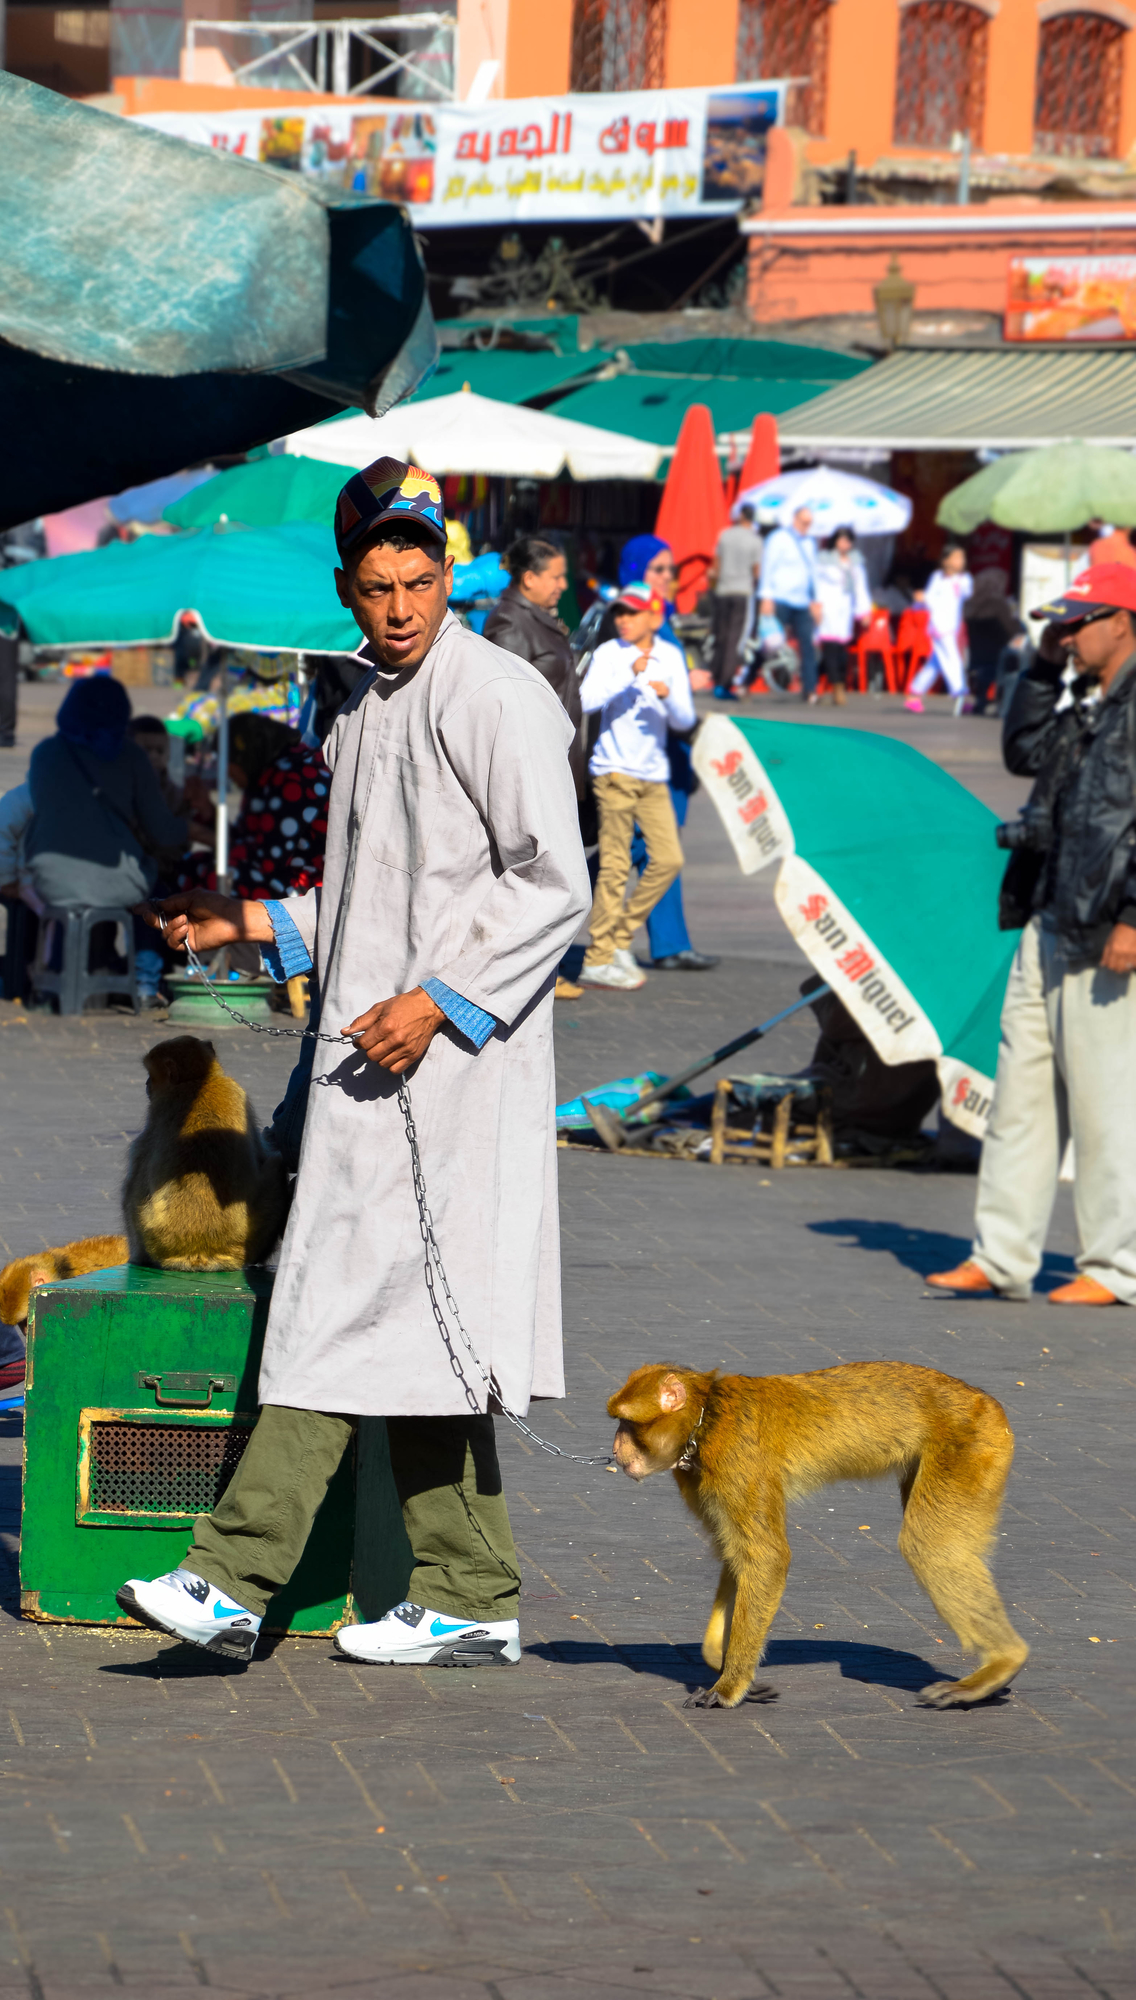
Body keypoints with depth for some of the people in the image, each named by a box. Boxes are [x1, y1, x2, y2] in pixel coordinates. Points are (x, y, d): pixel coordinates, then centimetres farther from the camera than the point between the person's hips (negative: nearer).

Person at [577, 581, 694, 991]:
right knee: (614, 865, -7)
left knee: (668, 858, 0)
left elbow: (685, 721, 6)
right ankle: (598, 960, -2)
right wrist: (629, 676, -25)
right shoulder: (608, 654, -3)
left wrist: (668, 697, -14)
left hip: (654, 773, 5)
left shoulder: (670, 657, 9)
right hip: (615, 769, -5)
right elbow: (587, 701, -18)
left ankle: (620, 938, 14)